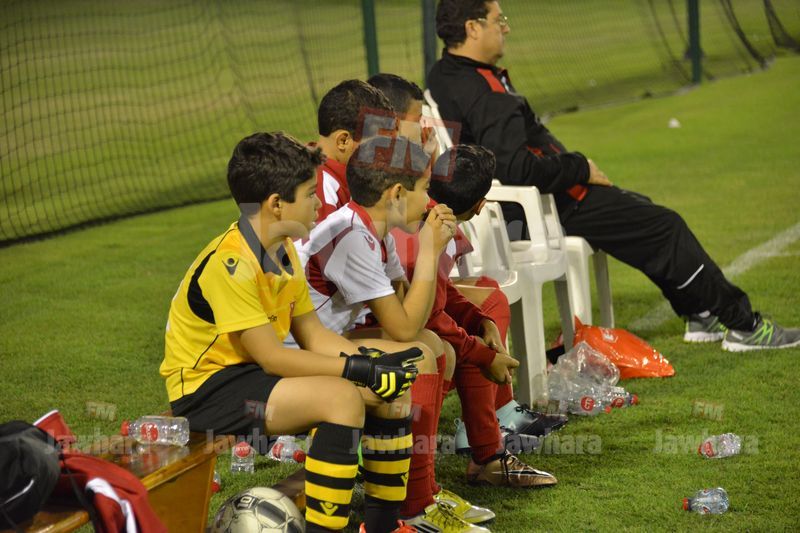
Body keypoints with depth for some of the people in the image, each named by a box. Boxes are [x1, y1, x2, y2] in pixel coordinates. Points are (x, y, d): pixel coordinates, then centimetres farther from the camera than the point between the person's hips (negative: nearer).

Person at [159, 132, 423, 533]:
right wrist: (362, 370, -24)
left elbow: (313, 334, 6)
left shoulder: (284, 251, 7)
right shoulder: (231, 263, -23)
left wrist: (374, 362, -11)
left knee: (394, 391, 0)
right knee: (341, 398, -30)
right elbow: (271, 357, -25)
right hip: (207, 389, -9)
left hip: (255, 373, 10)